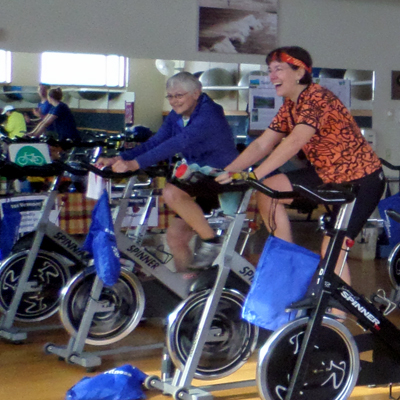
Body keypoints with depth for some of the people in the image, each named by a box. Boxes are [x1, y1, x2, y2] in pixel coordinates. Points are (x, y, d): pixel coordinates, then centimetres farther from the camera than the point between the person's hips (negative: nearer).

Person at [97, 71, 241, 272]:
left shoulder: (209, 114, -20)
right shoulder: (176, 116, 7)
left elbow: (179, 143, -33)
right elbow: (155, 142, -2)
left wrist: (135, 164, -40)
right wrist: (119, 159, -17)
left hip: (223, 179, -8)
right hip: (199, 180, 8)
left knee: (171, 192, -29)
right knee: (175, 235, 3)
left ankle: (211, 241, -15)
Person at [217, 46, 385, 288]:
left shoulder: (317, 97, -23)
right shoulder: (289, 106, 5)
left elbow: (294, 142, -35)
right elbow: (262, 145, 1)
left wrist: (252, 176, -40)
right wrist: (226, 172, -12)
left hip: (361, 179, -8)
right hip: (327, 173, 8)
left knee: (332, 249, -14)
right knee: (267, 190, -5)